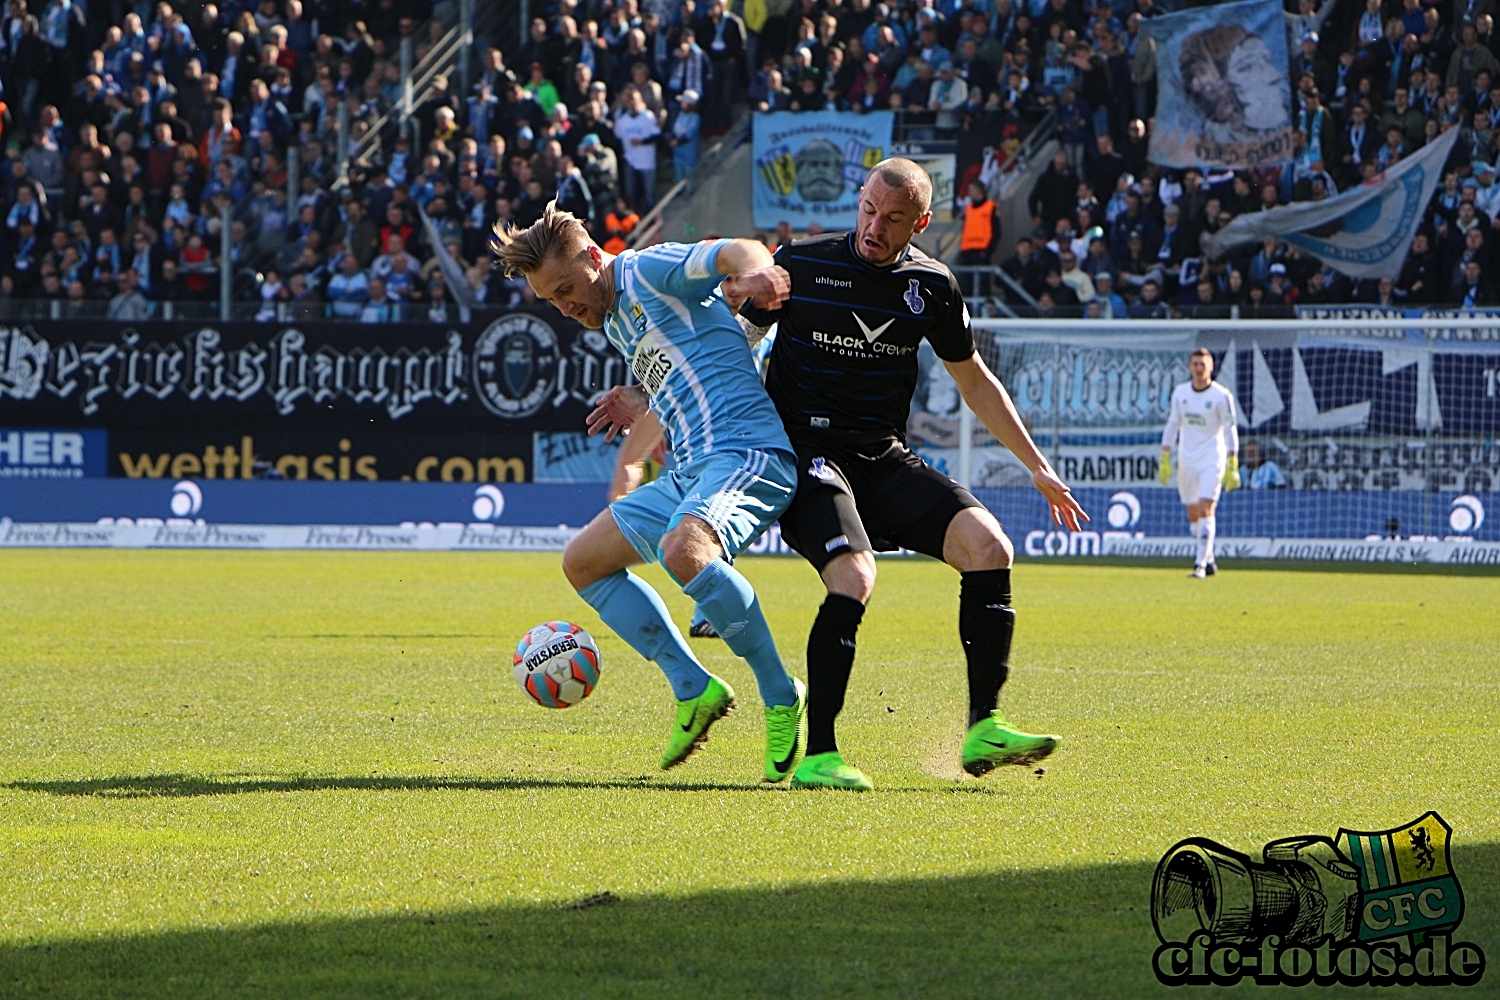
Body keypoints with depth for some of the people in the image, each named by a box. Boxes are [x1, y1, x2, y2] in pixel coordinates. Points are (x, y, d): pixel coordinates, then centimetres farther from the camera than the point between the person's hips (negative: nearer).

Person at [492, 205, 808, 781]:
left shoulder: (649, 270, -6)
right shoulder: (614, 322, 21)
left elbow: (734, 254, -24)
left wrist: (754, 271, -44)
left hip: (748, 450, -11)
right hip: (690, 472, 11)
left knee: (682, 549, -37)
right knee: (582, 563, 13)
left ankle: (781, 697, -23)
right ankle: (695, 690, 8)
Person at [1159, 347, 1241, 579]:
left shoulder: (1221, 396, -7)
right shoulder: (1180, 393, 6)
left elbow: (1230, 431, -7)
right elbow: (1172, 425, 13)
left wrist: (1232, 467, -12)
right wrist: (1164, 459, 9)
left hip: (1212, 459, -5)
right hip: (1186, 460, 5)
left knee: (1205, 509, -15)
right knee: (1192, 514, 8)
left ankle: (1201, 564, -15)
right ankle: (1208, 559, 23)